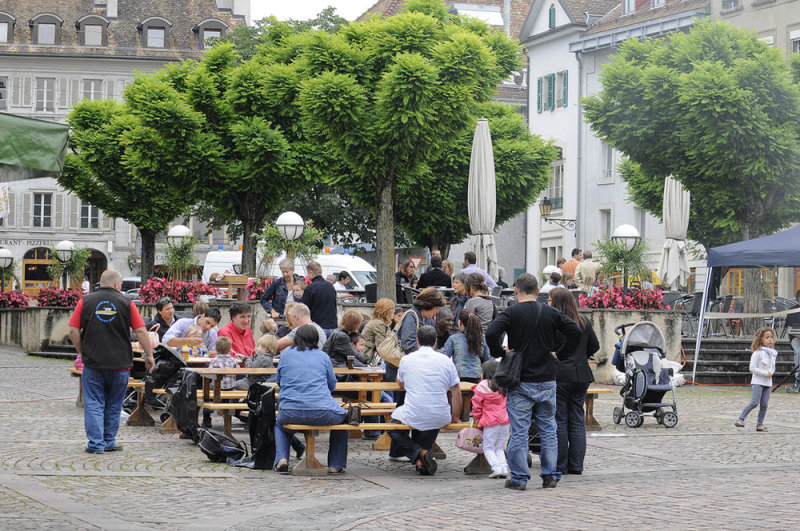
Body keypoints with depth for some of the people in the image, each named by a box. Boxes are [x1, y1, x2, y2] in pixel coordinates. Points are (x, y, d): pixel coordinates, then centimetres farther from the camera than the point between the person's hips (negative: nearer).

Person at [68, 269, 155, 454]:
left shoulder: (85, 301, 2)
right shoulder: (126, 303, -1)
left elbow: (73, 330, 0)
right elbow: (140, 331, -2)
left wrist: (82, 352, 13)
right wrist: (149, 355, 7)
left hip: (92, 362, 0)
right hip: (120, 363, 0)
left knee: (93, 404, 4)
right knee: (113, 405, 13)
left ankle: (96, 443, -3)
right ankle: (109, 442, 18)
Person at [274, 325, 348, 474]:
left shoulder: (286, 354, 13)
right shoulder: (322, 356, 11)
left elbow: (278, 381, 25)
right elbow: (332, 385, 20)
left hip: (291, 413, 1)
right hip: (322, 413, -1)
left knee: (279, 424, 37)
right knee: (343, 417, 32)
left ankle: (281, 458, 11)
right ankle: (336, 465, 25)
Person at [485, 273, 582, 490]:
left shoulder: (510, 313, -7)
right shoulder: (550, 313, 3)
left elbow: (491, 333, -20)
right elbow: (575, 331, -2)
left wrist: (499, 354, -5)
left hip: (520, 382, -3)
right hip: (547, 381, 3)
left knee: (519, 431, 2)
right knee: (548, 429, 12)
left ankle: (519, 478, 3)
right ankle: (550, 476, 14)